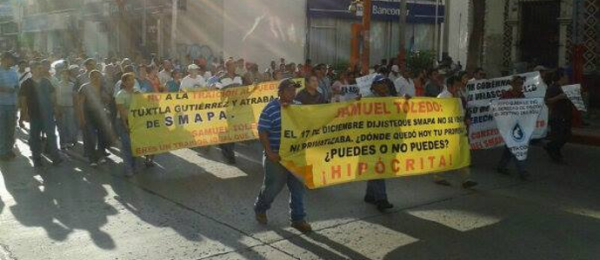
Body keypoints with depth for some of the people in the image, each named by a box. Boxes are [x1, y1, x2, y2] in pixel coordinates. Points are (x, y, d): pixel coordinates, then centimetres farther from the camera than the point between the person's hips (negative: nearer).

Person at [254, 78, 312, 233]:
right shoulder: (270, 110, -14)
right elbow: (262, 133, -13)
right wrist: (270, 153, -19)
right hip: (277, 157, -6)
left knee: (298, 188, 8)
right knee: (273, 187, 9)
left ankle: (298, 218, 19)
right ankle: (259, 209, 35)